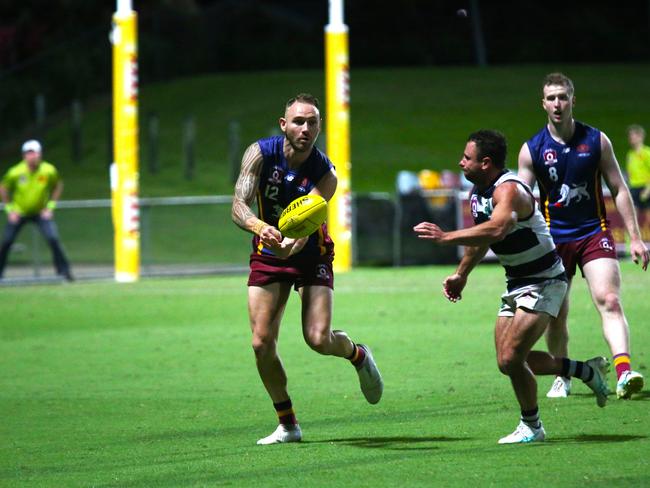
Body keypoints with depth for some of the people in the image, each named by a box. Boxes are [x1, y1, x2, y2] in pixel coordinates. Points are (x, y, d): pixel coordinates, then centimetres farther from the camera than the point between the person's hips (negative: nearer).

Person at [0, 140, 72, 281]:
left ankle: (63, 270, -7)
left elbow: (58, 186, 3)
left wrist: (50, 207, -4)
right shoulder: (16, 172, -18)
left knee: (53, 238, -19)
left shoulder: (49, 171, -17)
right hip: (19, 212, 1)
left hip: (41, 212, -1)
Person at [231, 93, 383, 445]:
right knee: (262, 343, -9)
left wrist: (290, 245, -55)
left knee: (319, 340, -15)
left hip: (311, 256, -2)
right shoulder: (260, 154, -16)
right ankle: (287, 425, 8)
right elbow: (239, 205, -25)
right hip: (267, 256, 2)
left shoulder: (325, 175, -20)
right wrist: (260, 227, -48)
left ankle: (357, 353, 23)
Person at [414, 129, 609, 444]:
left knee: (511, 358, -16)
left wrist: (446, 237, -48)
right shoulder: (478, 192, 4)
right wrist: (461, 274, 28)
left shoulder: (509, 190, -26)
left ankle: (531, 427, 5)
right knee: (508, 362, 8)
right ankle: (587, 371, 25)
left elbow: (496, 230, -47)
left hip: (543, 282, -10)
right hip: (516, 284, 10)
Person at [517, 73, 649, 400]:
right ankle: (563, 377, 26)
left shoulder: (596, 141, 0)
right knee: (556, 316, 4)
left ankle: (624, 373, -32)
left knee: (609, 301, -19)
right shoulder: (532, 150, -1)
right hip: (554, 238, 1)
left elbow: (619, 189, 5)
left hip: (594, 233, -1)